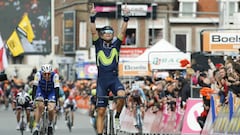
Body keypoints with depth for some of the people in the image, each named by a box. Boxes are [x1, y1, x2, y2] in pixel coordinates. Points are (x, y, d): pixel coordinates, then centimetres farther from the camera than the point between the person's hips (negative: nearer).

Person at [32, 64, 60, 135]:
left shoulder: (55, 76, -32)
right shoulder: (38, 74, -30)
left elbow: (57, 89, -34)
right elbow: (34, 87, -30)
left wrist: (56, 102, -41)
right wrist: (33, 99, -38)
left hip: (51, 91, 0)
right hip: (41, 91, 1)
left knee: (51, 109, -20)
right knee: (40, 106, -24)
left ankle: (50, 124, 8)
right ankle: (36, 127, -16)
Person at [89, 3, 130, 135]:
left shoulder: (116, 44, 9)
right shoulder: (99, 45, 7)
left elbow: (123, 31, 0)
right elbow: (93, 32, -5)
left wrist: (125, 17, -10)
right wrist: (93, 17, -15)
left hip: (114, 78, 0)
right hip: (102, 80, 0)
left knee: (121, 95, -31)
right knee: (101, 112, 0)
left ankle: (117, 117, -6)